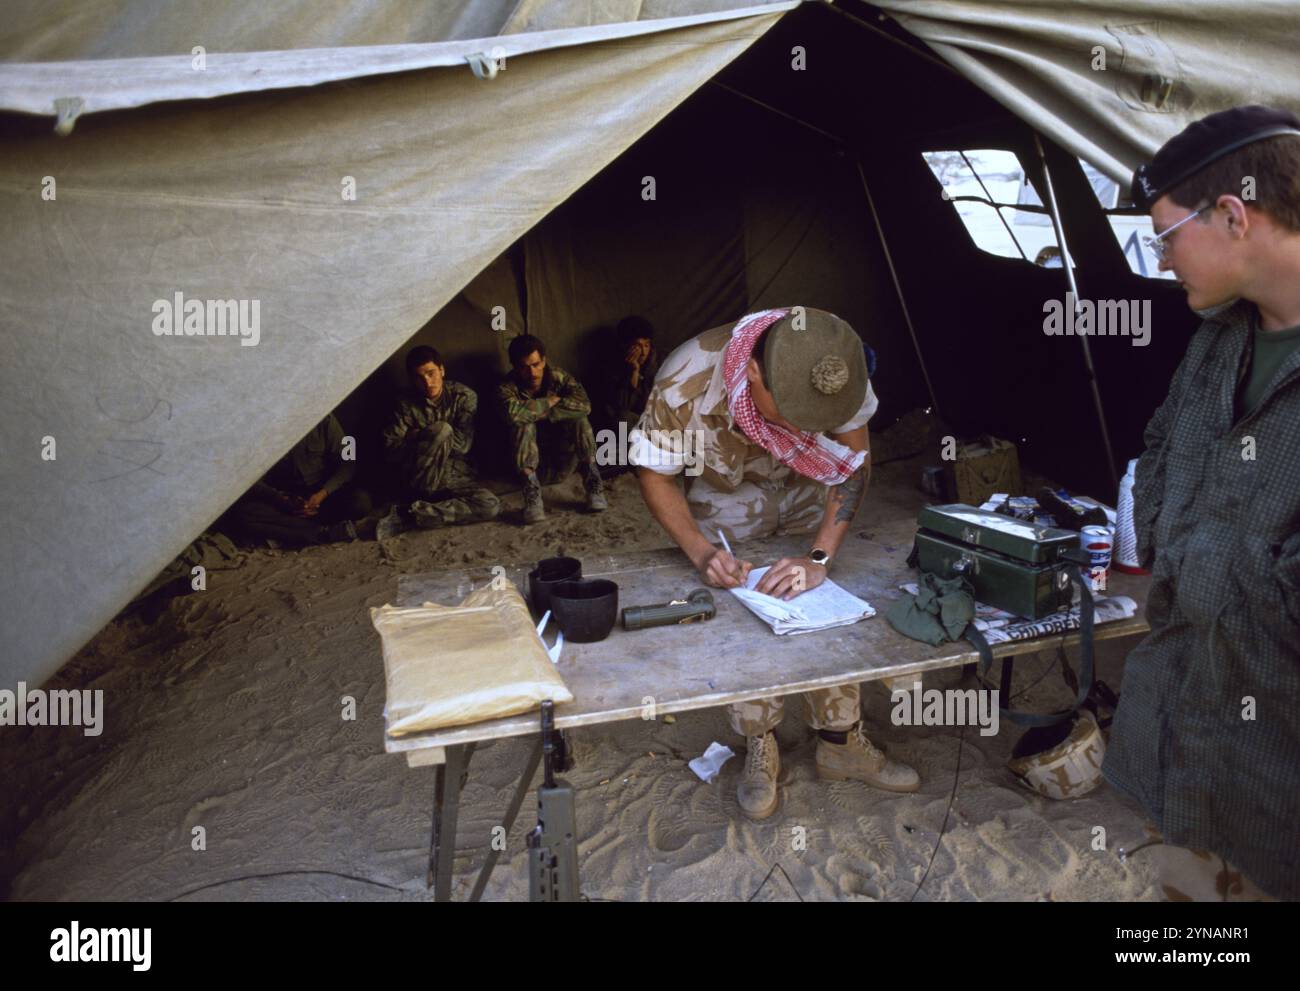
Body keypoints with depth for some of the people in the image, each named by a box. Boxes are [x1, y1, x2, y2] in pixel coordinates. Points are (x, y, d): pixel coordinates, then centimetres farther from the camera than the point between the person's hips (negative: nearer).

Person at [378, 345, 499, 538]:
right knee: (442, 428, -30)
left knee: (490, 506, -29)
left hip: (455, 475, 2)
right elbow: (391, 452, -5)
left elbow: (463, 444, -10)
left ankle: (410, 514, -23)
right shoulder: (405, 404, 1)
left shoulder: (464, 396, 0)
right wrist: (428, 437, -11)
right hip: (419, 478, -2)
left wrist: (419, 436, -7)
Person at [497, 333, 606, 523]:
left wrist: (542, 414, -24)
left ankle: (593, 484, -25)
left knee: (579, 419, -23)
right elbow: (514, 413, -35)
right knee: (524, 426, -29)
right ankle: (531, 492, -39)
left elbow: (584, 404, -24)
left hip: (562, 464, 2)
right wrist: (550, 402, -22)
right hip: (531, 465, -1)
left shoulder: (557, 376, -5)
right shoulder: (507, 388, -11)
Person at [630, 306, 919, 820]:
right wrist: (699, 552, -35)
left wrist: (819, 558, -30)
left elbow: (853, 464, -20)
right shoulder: (686, 382, -39)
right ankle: (760, 749, 11)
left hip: (804, 488, 2)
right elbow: (654, 475, -22)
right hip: (724, 498, -2)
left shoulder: (839, 373, -33)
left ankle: (841, 743, 15)